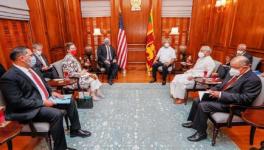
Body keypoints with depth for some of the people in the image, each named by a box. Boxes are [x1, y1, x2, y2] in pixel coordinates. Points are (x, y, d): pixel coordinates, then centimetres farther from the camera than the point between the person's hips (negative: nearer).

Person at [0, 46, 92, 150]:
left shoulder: (31, 69, 7)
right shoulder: (9, 77, -19)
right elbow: (17, 102, -23)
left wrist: (52, 92, 3)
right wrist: (43, 102, -21)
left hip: (46, 99, 9)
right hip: (31, 109, -9)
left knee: (70, 102, 5)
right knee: (57, 114, -31)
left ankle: (75, 129, 19)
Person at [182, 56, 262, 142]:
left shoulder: (254, 80, -17)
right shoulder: (233, 73, 8)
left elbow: (245, 98, -24)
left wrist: (221, 94, -27)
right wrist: (212, 90, -3)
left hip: (232, 105, -9)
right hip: (220, 97, 9)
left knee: (203, 106, -24)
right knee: (197, 101, 4)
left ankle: (201, 133, -6)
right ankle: (193, 121, 22)